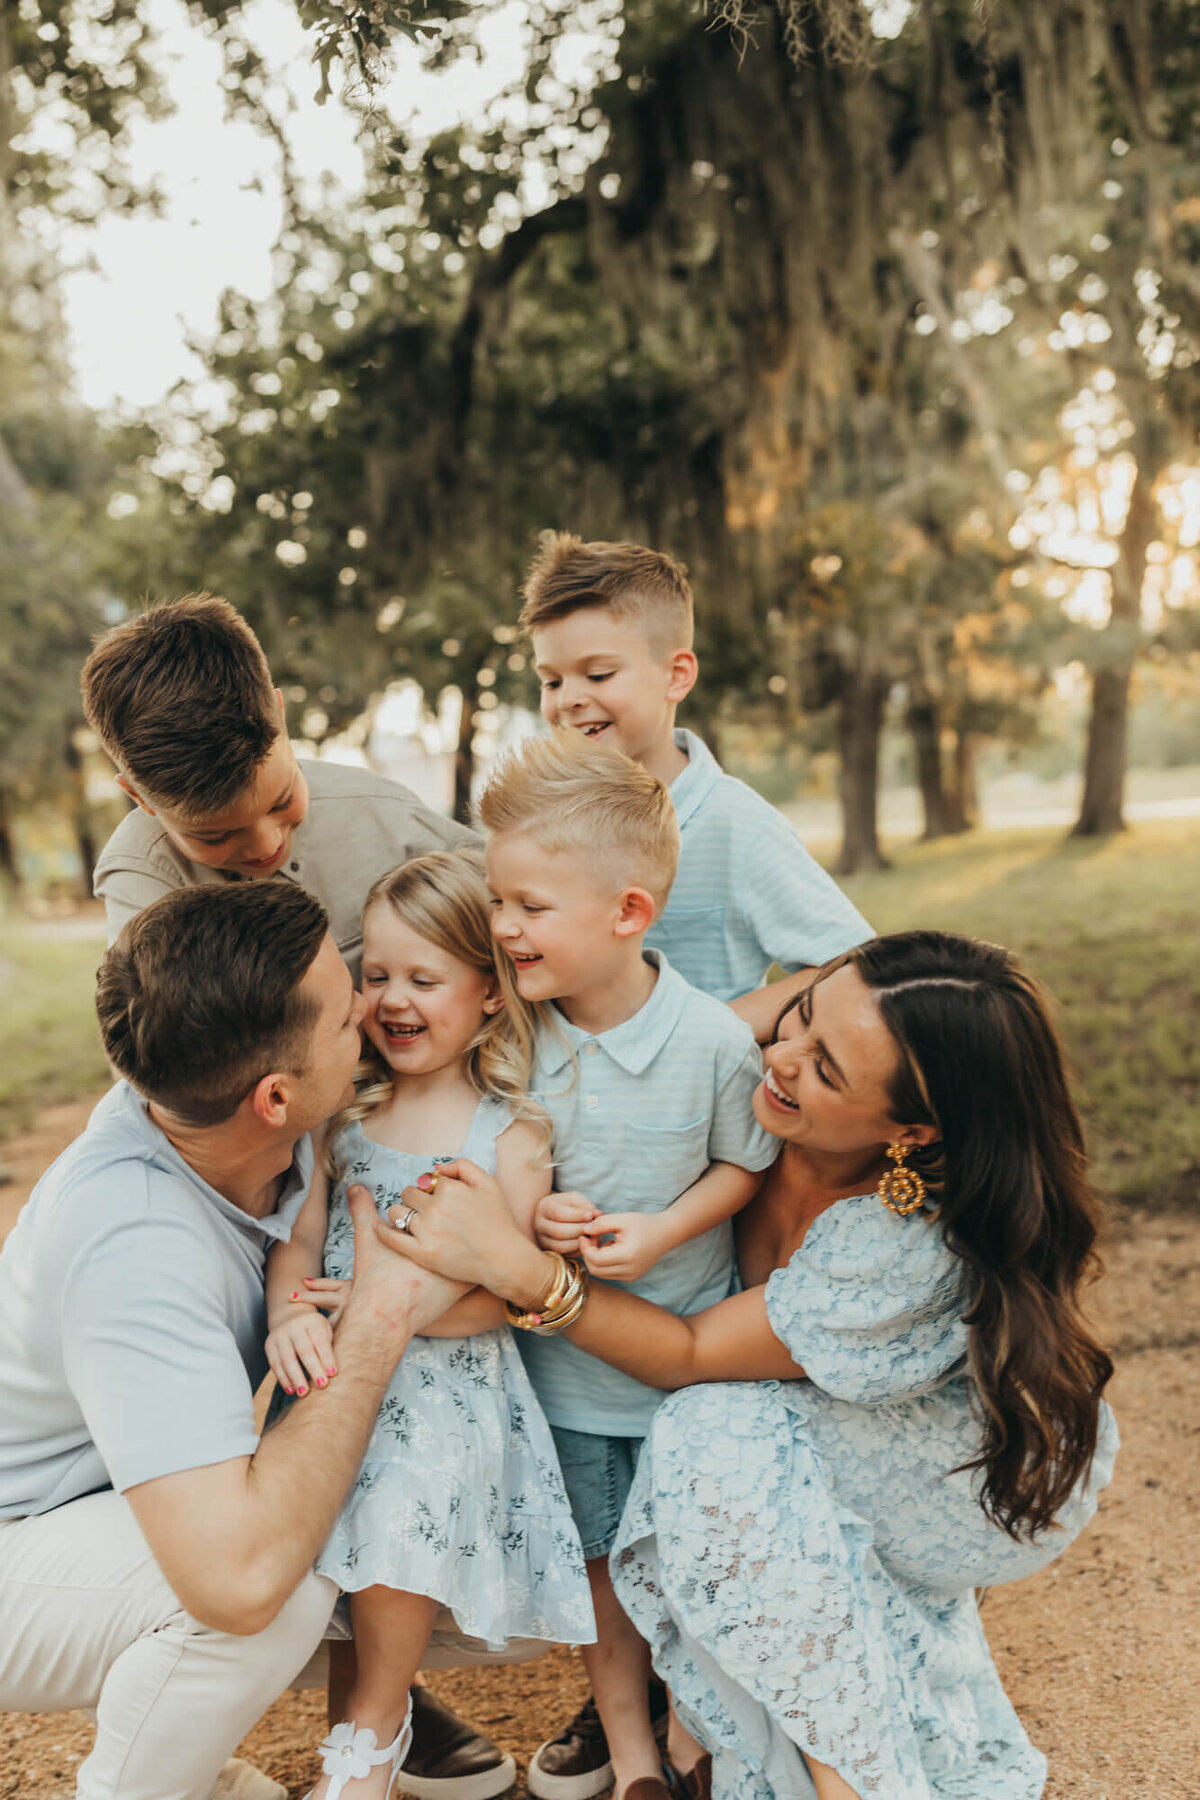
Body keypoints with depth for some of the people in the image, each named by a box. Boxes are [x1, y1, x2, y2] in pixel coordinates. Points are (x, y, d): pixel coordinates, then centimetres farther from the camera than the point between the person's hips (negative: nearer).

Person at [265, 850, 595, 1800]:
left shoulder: (510, 1135, -5)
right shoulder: (348, 1113, 9)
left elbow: (506, 1296, -9)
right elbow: (299, 1239, 6)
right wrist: (292, 1318, -13)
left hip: (451, 1375, -4)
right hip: (339, 1366, 5)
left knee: (401, 1510, -22)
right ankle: (372, 1696, 13)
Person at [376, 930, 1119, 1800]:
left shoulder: (918, 1248, -39)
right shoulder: (774, 1122, -24)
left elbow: (690, 1355, -30)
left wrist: (514, 1265, -38)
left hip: (999, 1484, -6)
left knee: (724, 1443, -29)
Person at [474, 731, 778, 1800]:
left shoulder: (716, 1041, -21)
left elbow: (745, 1164, -6)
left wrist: (663, 1230, -21)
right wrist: (527, 1207, -18)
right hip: (561, 1344, 3)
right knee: (599, 1552, 17)